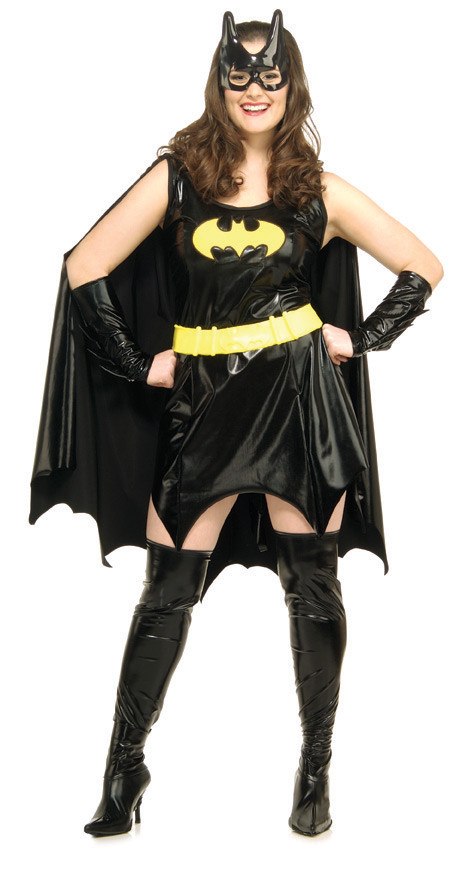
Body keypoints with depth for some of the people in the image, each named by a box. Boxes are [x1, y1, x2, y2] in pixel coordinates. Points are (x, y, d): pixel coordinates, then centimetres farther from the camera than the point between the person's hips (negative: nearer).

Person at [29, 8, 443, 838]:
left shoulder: (319, 191, 3)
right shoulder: (177, 175, 2)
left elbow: (424, 268, 10)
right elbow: (85, 269, 0)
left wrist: (362, 339, 1)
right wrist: (140, 365, -2)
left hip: (301, 394, 0)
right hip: (200, 403, 0)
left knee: (311, 584, 5)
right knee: (168, 591, 3)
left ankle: (315, 774, 21)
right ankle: (124, 770, 18)